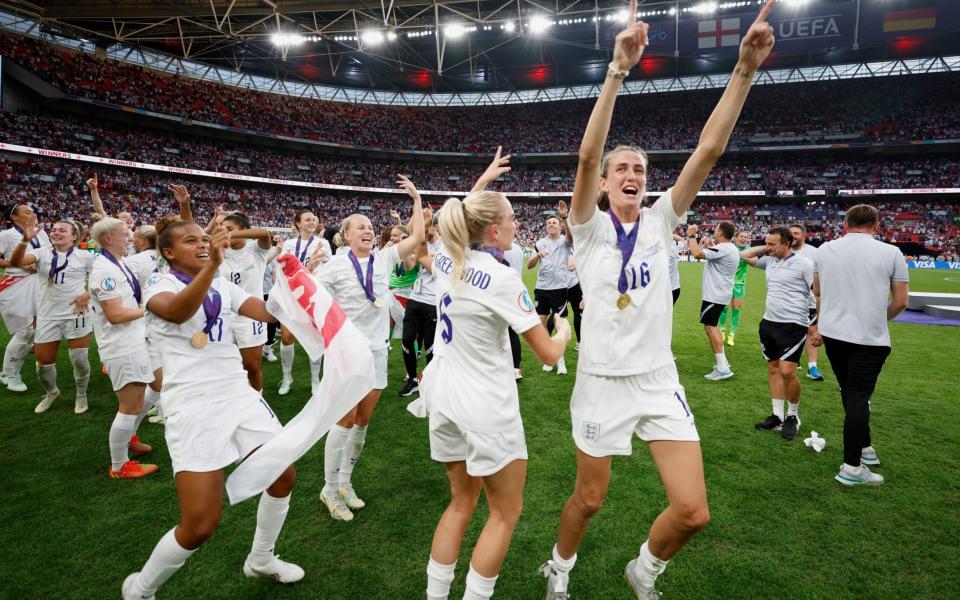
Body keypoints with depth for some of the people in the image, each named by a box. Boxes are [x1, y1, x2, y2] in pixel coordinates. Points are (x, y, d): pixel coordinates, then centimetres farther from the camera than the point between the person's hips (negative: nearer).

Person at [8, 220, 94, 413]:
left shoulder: (85, 256, -1)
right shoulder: (43, 253, 0)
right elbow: (15, 262, -18)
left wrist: (88, 293, -10)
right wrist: (25, 240, -35)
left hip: (76, 314, -2)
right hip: (48, 316, 2)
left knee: (79, 359, -2)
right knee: (43, 361, 8)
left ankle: (81, 395, 23)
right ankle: (51, 392, 36)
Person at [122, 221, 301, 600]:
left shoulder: (224, 287, 12)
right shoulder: (160, 285, -5)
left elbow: (269, 313, -2)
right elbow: (178, 312, -30)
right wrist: (212, 266, -46)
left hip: (239, 395, 6)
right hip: (193, 407, -6)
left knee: (284, 476, 11)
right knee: (200, 526, -9)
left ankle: (260, 560, 36)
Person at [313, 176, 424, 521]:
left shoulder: (384, 258, 4)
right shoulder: (335, 265, -8)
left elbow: (417, 237, 1)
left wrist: (416, 199, 2)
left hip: (377, 348, 5)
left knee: (364, 419, 10)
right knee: (346, 419, -3)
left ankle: (345, 482, 25)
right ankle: (330, 489, 14)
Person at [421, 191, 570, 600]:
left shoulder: (446, 261, -1)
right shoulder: (502, 278, -20)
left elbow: (459, 217, 25)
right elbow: (548, 354, -16)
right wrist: (565, 331, 5)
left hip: (442, 395, 8)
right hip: (485, 406, -7)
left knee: (462, 502, 22)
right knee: (505, 513, 13)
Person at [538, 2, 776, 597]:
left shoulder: (660, 221, 3)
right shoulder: (590, 227, -5)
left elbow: (709, 149, -6)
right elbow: (588, 155, -22)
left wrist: (746, 69, -14)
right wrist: (618, 71, -29)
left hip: (660, 381, 3)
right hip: (603, 382, -3)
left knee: (693, 511, 0)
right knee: (589, 499, 12)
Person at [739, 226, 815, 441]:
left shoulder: (803, 263, -9)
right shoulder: (769, 260, 9)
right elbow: (743, 255, 23)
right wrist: (765, 248, 10)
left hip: (793, 325, -7)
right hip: (769, 323, 7)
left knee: (787, 372, -11)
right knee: (773, 369, 10)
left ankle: (793, 416, 12)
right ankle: (777, 416, 19)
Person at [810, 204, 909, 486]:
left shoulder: (824, 249, 4)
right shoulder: (890, 253, -6)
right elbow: (901, 301, -2)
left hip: (832, 333, 4)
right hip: (870, 337, -3)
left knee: (849, 394, 18)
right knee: (858, 398, 0)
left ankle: (864, 448, 31)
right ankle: (852, 467, 4)